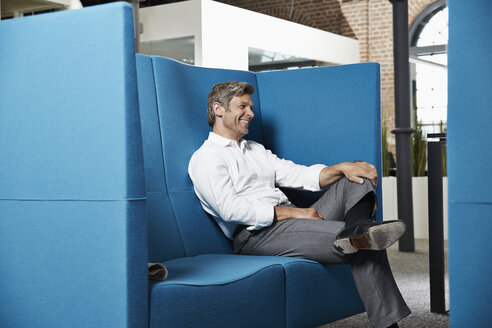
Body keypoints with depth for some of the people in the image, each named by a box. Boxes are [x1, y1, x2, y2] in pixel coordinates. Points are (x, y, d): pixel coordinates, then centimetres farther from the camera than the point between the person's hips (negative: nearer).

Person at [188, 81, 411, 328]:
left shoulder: (256, 150, 28)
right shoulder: (206, 157, 1)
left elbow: (298, 175, 18)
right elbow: (230, 209, -15)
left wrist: (342, 168, -3)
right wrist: (293, 213, -17)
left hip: (292, 222, 8)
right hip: (256, 234, -8)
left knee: (357, 183, -12)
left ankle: (355, 235, -35)